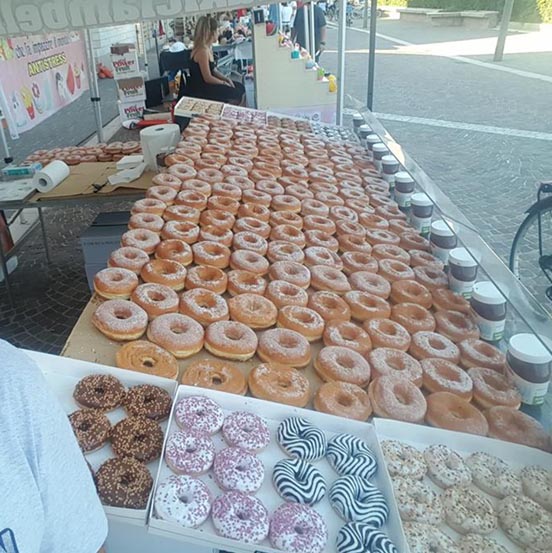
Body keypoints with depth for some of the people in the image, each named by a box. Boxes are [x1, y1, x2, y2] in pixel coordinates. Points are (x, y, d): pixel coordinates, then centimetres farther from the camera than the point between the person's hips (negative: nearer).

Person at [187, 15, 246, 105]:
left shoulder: (208, 47, 7)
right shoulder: (202, 51, -22)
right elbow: (208, 78, -21)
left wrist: (227, 79, 0)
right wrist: (225, 83, -10)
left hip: (205, 84, 10)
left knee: (240, 87, 9)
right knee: (237, 94, -12)